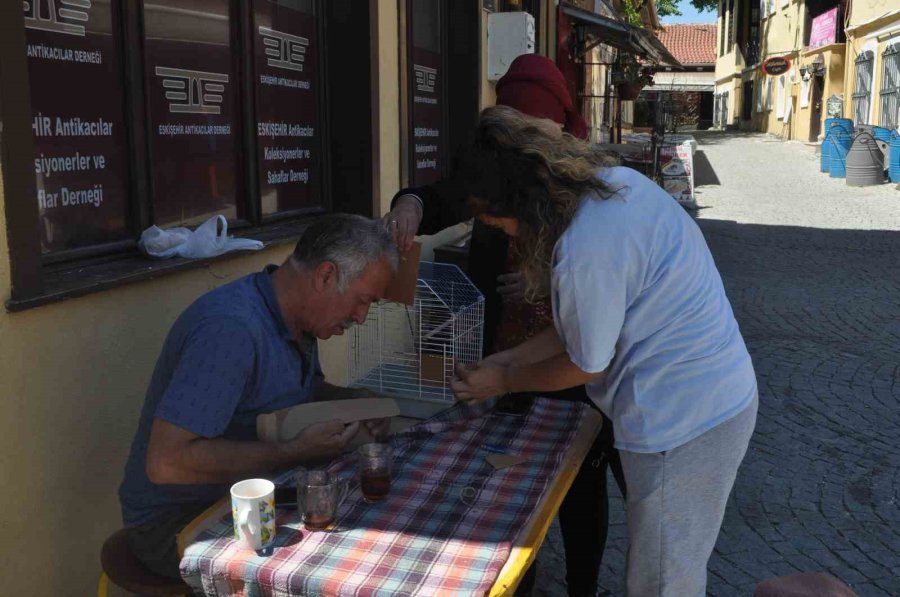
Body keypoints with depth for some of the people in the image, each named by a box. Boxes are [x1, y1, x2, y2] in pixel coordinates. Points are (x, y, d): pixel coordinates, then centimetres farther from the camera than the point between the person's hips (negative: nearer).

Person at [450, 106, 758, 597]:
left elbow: (586, 367, -13)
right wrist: (508, 359, 12)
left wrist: (504, 381, 3)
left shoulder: (584, 249, -29)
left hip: (682, 422, -9)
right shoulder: (619, 182, 0)